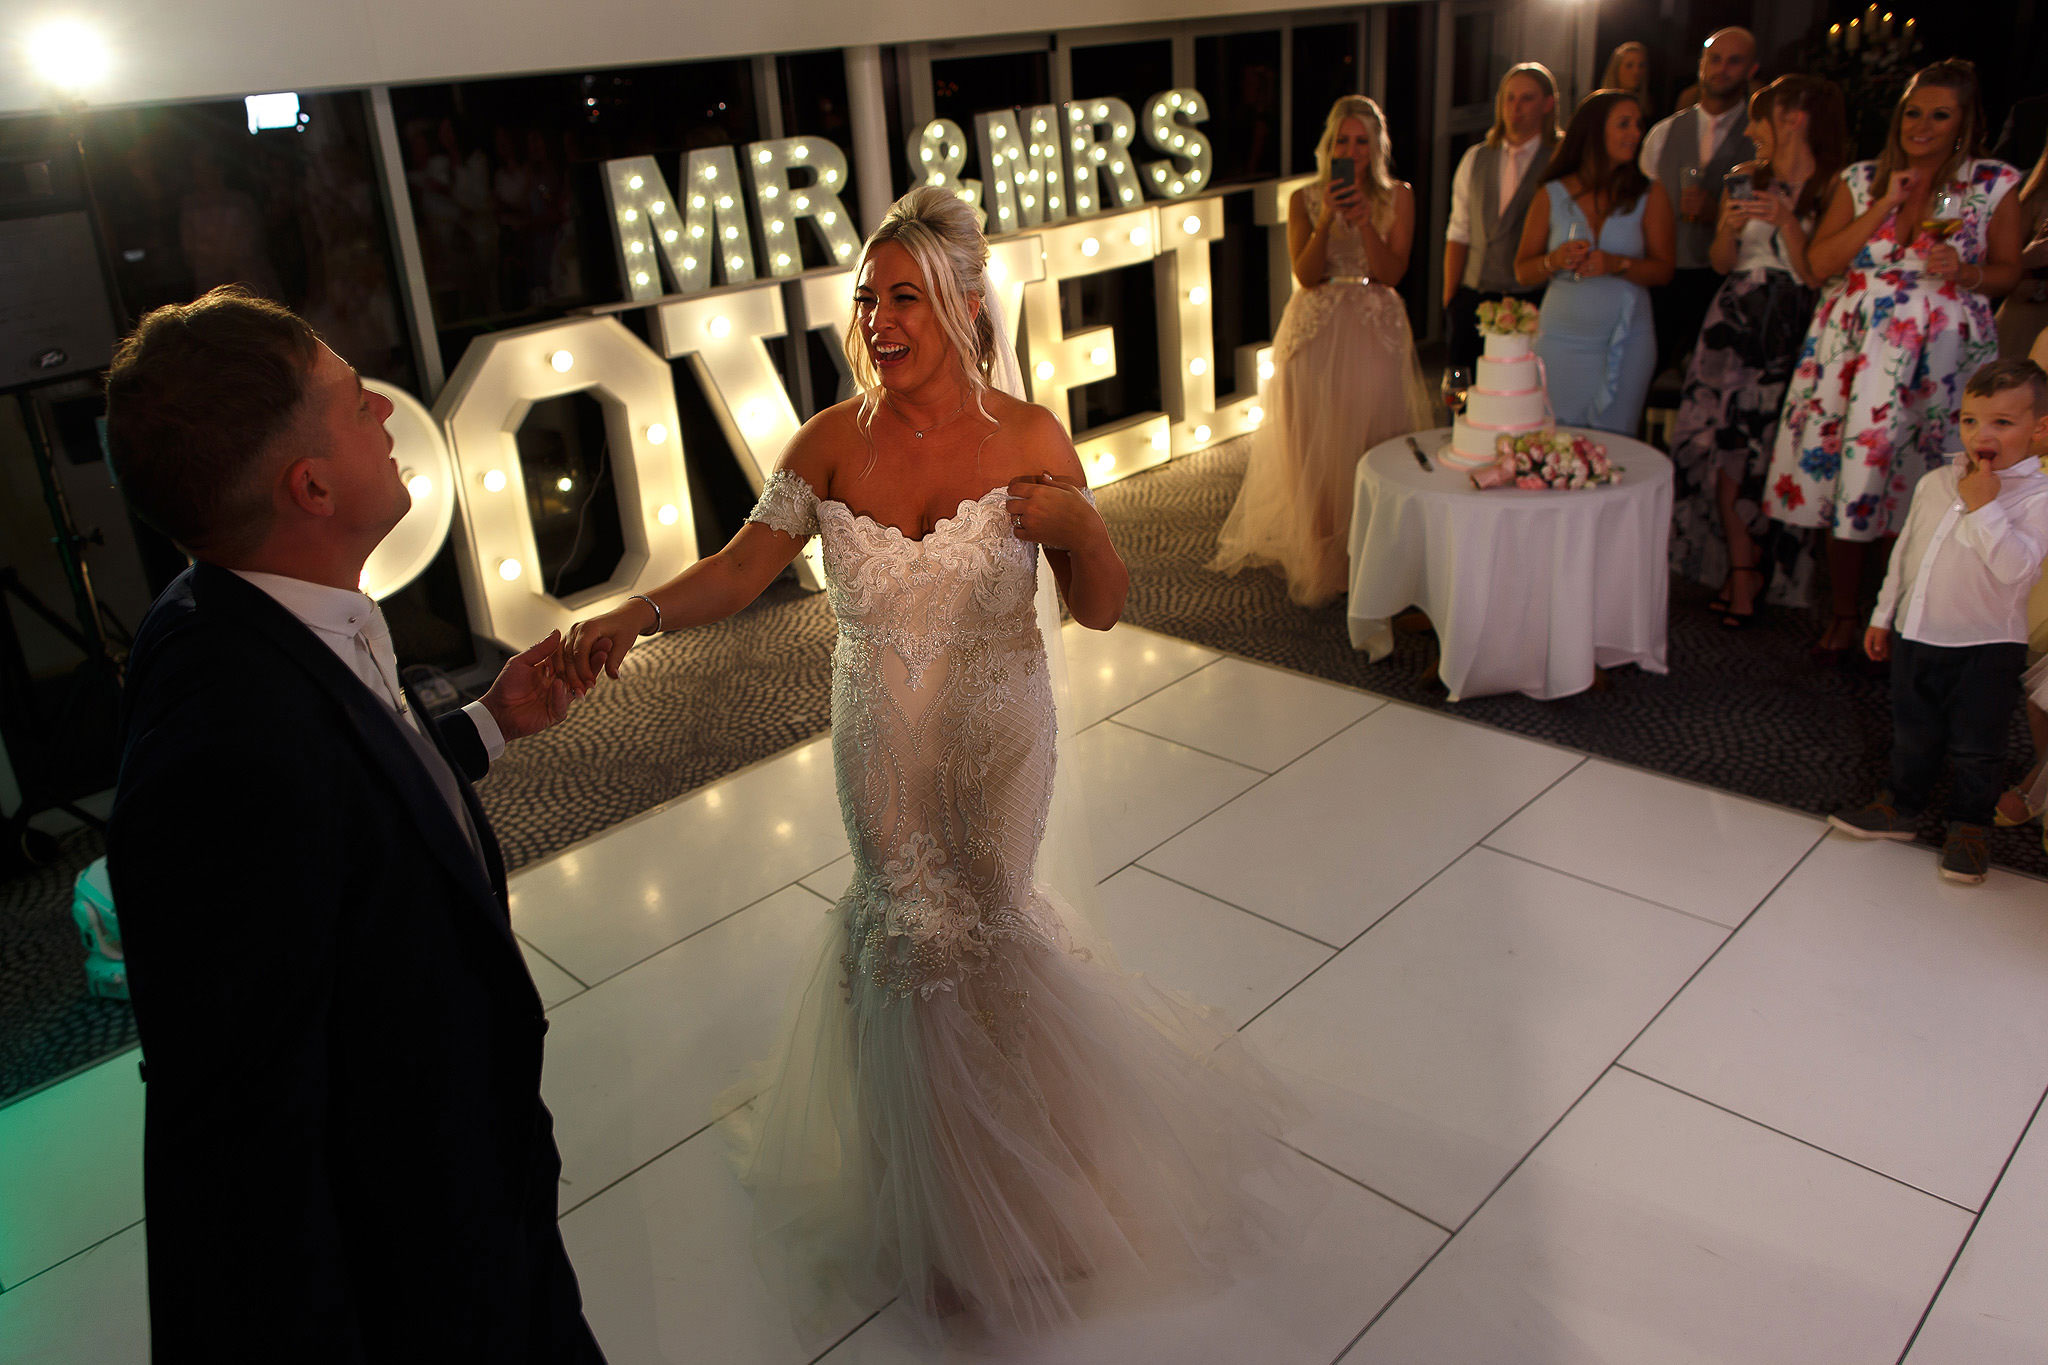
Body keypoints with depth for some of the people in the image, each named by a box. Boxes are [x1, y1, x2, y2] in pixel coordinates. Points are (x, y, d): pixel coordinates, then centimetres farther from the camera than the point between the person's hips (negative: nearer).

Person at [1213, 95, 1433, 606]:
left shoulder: (1397, 197, 5)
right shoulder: (1304, 200, 4)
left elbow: (1391, 272, -6)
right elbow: (1307, 275, -7)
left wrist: (1363, 219, -18)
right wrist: (1328, 219, -19)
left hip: (1375, 335, 0)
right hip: (1317, 335, 0)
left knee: (1372, 442, 0)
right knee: (1315, 451, 1)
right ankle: (1319, 561, 11)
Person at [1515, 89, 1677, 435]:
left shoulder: (1649, 195, 5)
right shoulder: (1553, 196, 5)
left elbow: (1663, 269, 0)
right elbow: (1522, 271, 6)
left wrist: (1616, 264, -17)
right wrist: (1555, 260, -14)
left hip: (1625, 341, 0)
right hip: (1561, 340, 0)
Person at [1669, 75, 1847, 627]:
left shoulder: (1833, 191, -4)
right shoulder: (1745, 180, 11)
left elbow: (1817, 275, -9)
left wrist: (1786, 221, -19)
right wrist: (1729, 228, -7)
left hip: (1793, 332, -4)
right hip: (1735, 321, 4)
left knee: (1770, 449, -4)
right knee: (1727, 441, -4)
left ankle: (1748, 570, 13)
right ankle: (1743, 574, 5)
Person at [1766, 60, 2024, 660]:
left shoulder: (1995, 185, 4)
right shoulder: (1862, 179, 7)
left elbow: (2008, 271, 9)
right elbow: (1820, 263, 0)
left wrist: (1965, 273, -13)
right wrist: (1885, 205, -8)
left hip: (1939, 355, -1)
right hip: (1853, 346, 2)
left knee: (1914, 488, -2)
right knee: (1844, 473, 3)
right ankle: (1844, 614, 18)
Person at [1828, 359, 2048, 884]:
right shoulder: (1935, 483, 4)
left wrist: (1984, 507, -28)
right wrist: (1884, 615, 16)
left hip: (1987, 647, -5)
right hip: (1917, 637, 5)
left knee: (1976, 747, 7)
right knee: (1912, 734, 18)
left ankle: (1970, 825, 25)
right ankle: (1901, 806, 35)